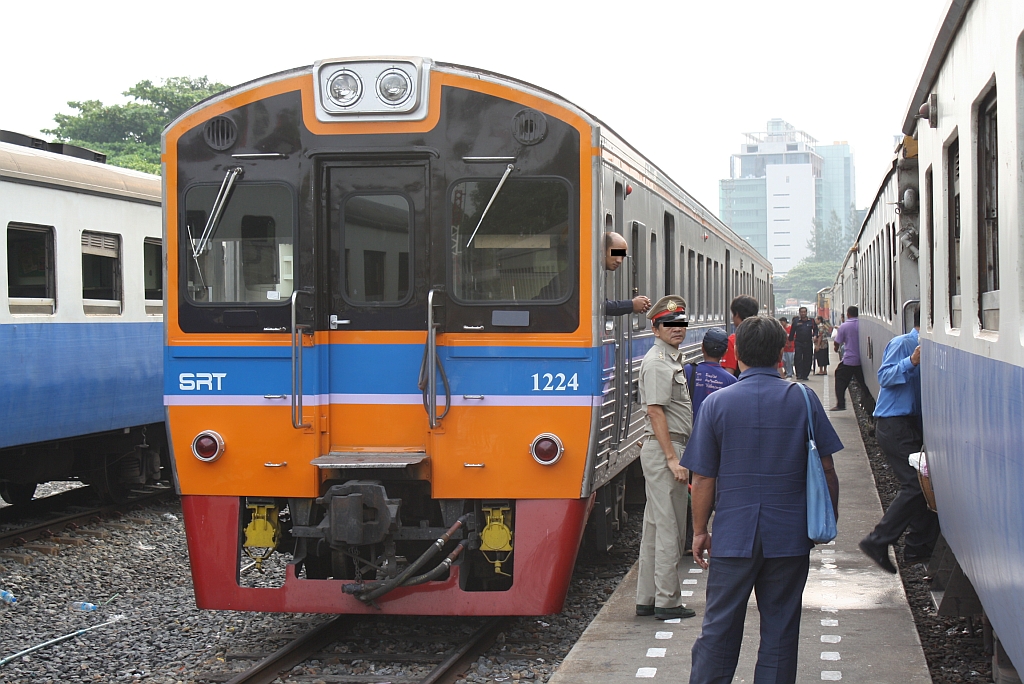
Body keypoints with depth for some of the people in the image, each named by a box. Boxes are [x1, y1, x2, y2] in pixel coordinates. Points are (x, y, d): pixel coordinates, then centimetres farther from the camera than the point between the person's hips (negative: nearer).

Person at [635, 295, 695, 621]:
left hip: (665, 449, 11)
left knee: (655, 526, 13)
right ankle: (667, 601, 0)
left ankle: (647, 599, 19)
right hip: (663, 449, -11)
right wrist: (672, 459, -23)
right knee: (669, 528, -5)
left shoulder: (673, 358, 17)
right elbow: (655, 411, -21)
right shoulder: (658, 362, -15)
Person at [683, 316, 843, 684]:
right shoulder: (803, 400, -3)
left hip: (733, 534, 0)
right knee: (779, 630, 8)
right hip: (790, 536, 1)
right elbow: (826, 469, 0)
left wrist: (700, 530, 7)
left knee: (719, 628, 7)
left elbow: (703, 478, -4)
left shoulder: (716, 403, -5)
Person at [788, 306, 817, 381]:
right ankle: (799, 374, -10)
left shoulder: (811, 321, 6)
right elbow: (792, 332, 9)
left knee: (807, 360, 4)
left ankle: (805, 375, 12)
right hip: (798, 343, -1)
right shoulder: (796, 322, 5)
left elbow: (815, 329, 11)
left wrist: (815, 336, -8)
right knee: (798, 359, -11)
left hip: (808, 343, 1)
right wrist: (790, 341, 6)